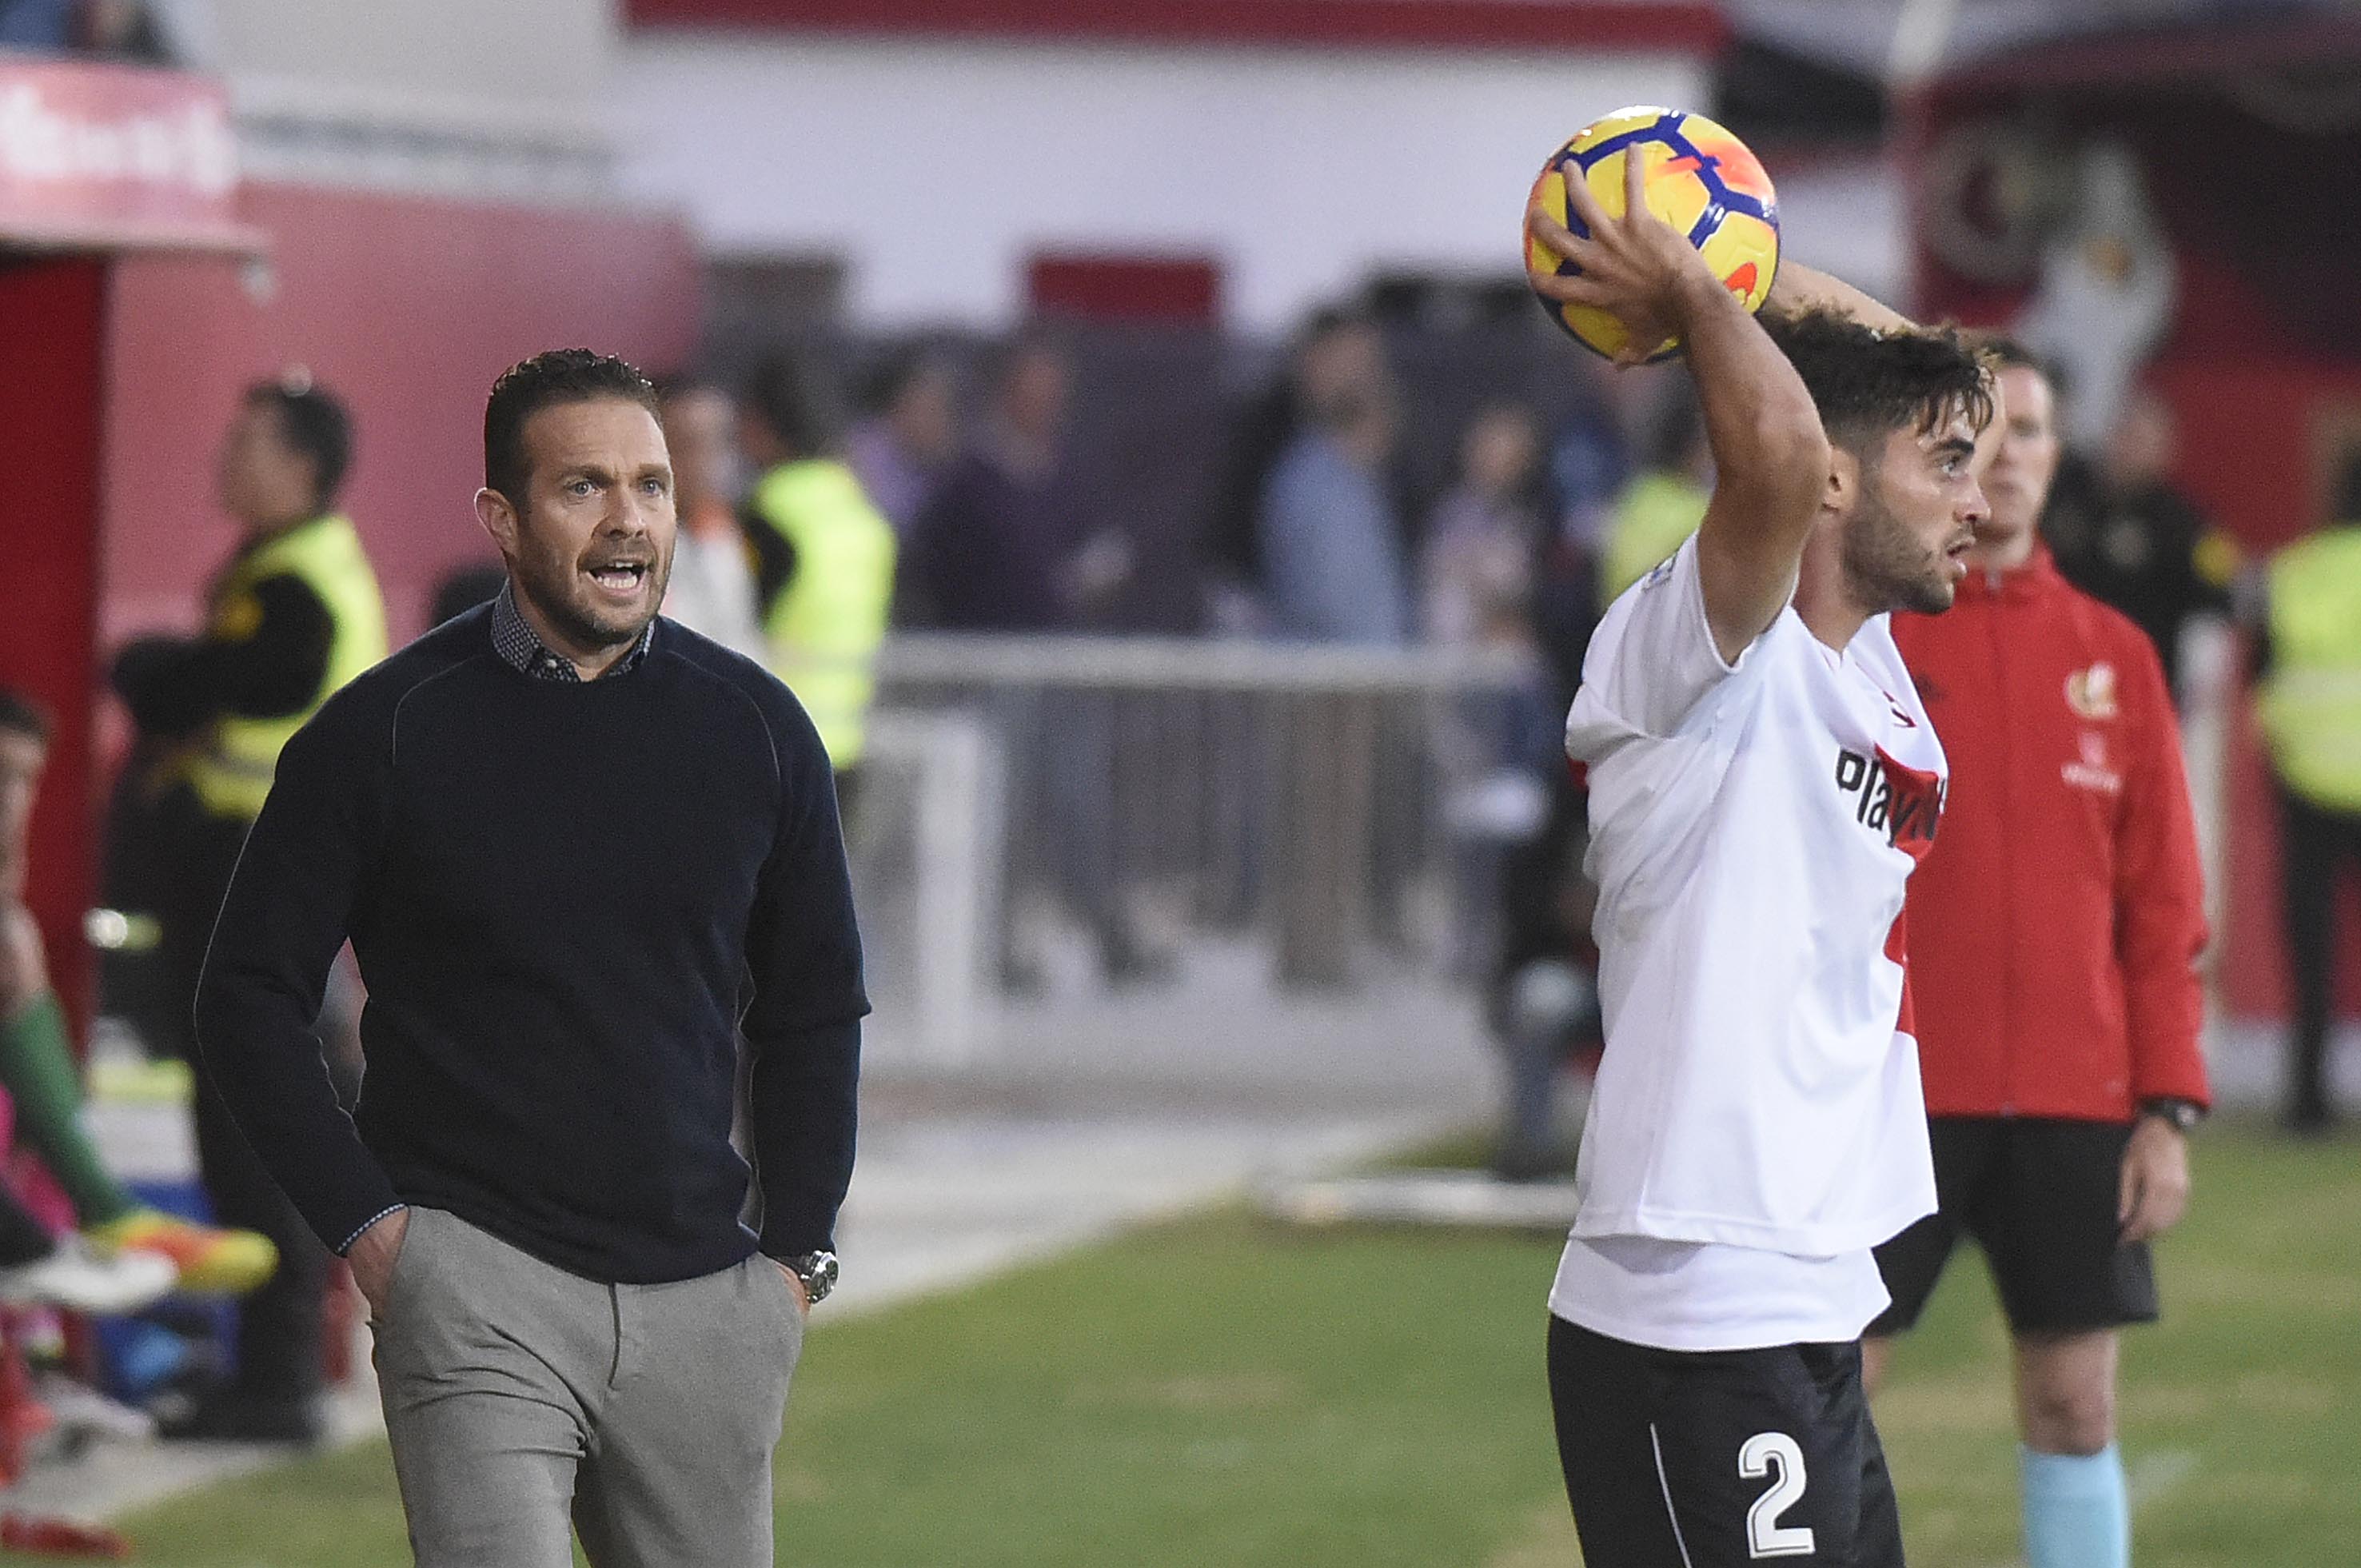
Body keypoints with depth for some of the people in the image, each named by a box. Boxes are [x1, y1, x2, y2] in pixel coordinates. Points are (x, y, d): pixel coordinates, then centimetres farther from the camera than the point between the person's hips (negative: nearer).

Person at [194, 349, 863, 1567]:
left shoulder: (753, 727, 8)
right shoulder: (388, 729, -1)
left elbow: (815, 1010, 18)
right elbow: (251, 996, 4)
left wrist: (797, 1251, 9)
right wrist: (362, 1223, -4)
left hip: (705, 1304, 4)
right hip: (475, 1284, -4)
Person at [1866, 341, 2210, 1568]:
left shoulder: (2114, 656, 10)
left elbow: (2162, 903, 9)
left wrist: (2169, 1107, 2)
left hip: (2076, 1100, 3)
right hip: (1892, 1091, -3)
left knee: (2074, 1407, 5)